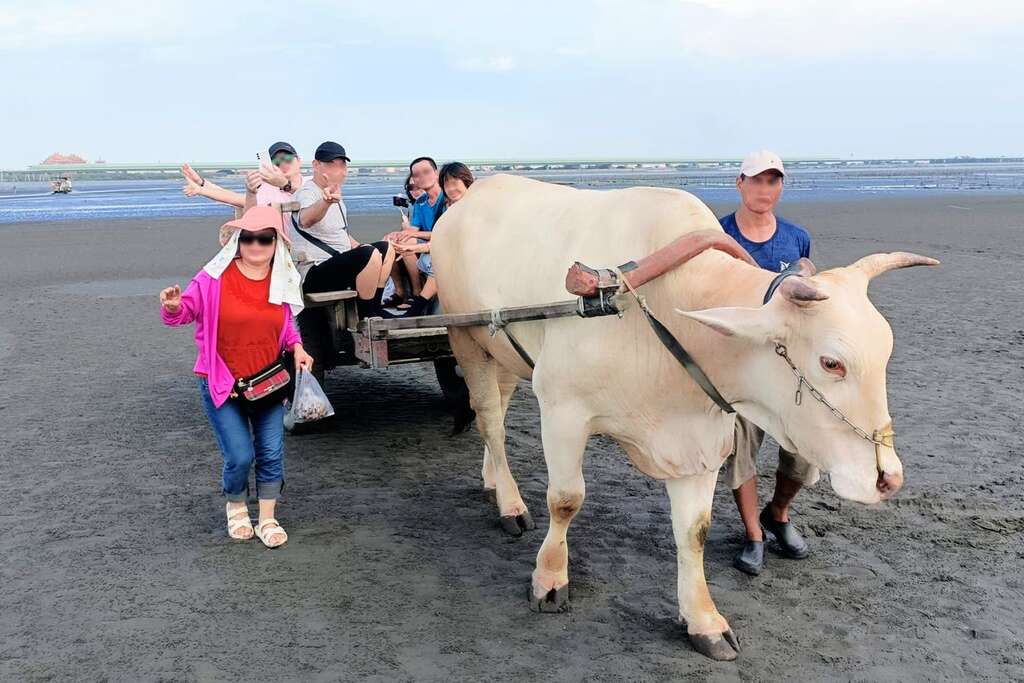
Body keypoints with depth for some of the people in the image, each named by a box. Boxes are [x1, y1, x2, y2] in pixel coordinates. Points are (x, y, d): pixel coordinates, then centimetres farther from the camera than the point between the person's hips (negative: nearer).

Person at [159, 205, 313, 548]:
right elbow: (186, 311, -8)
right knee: (240, 456, -8)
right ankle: (235, 506, 24)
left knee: (272, 453, 2)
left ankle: (267, 519, 21)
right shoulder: (215, 277, -12)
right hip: (221, 383, -3)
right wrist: (173, 308, -30)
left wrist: (297, 348, -4)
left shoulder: (281, 281, 1)